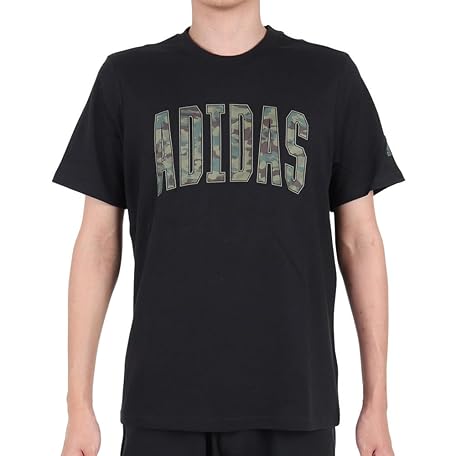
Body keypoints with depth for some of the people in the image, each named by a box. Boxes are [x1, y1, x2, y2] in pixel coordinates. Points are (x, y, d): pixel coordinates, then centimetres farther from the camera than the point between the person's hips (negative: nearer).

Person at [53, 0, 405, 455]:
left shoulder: (330, 76, 4)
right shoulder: (126, 79, 4)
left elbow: (359, 241, 5)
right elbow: (99, 242, 4)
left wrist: (376, 404, 3)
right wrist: (79, 405, 0)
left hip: (292, 401, 0)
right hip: (164, 402, 0)